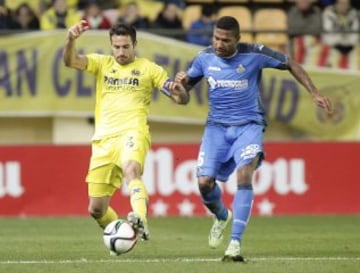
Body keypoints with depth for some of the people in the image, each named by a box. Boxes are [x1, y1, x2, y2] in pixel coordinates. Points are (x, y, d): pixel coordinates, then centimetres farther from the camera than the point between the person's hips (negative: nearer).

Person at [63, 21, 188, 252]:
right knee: (96, 209, 5)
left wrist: (179, 90, -19)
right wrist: (71, 40, -24)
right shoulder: (102, 63, 14)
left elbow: (182, 99, 5)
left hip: (132, 132, -4)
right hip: (103, 138, 4)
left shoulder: (148, 68, 8)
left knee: (131, 169, -40)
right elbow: (70, 61, -3)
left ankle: (140, 221, -58)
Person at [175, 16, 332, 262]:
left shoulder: (254, 54, -11)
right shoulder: (205, 58, -2)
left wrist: (315, 93, -4)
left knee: (244, 174, -27)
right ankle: (222, 216, 28)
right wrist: (181, 82, -13)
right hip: (217, 127, 3)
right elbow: (187, 85, 13)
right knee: (205, 182, -10)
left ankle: (235, 243, -25)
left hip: (248, 126, -3)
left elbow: (291, 65, 1)